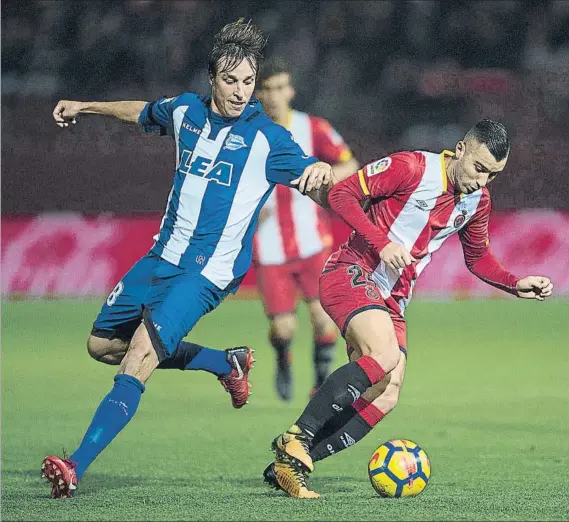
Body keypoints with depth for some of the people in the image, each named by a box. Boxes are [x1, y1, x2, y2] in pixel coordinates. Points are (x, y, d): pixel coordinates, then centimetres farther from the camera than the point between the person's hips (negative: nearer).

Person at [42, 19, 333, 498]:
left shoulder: (266, 138, -12)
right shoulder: (186, 111, 4)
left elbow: (320, 192, -16)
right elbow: (144, 113, 28)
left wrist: (321, 173, -39)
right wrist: (86, 107, 33)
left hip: (209, 272, -7)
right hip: (163, 256, 7)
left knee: (139, 358, -22)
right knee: (102, 345, 16)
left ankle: (76, 468, -27)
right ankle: (228, 363, 24)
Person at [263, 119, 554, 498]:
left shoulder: (477, 200, 8)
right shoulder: (411, 168, -14)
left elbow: (478, 257, 24)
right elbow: (342, 194, -15)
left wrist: (516, 284, 8)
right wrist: (383, 242, -25)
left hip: (391, 301, 8)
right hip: (352, 274, -8)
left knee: (385, 398, -6)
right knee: (385, 357, -32)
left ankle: (287, 467, -4)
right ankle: (295, 440, -25)